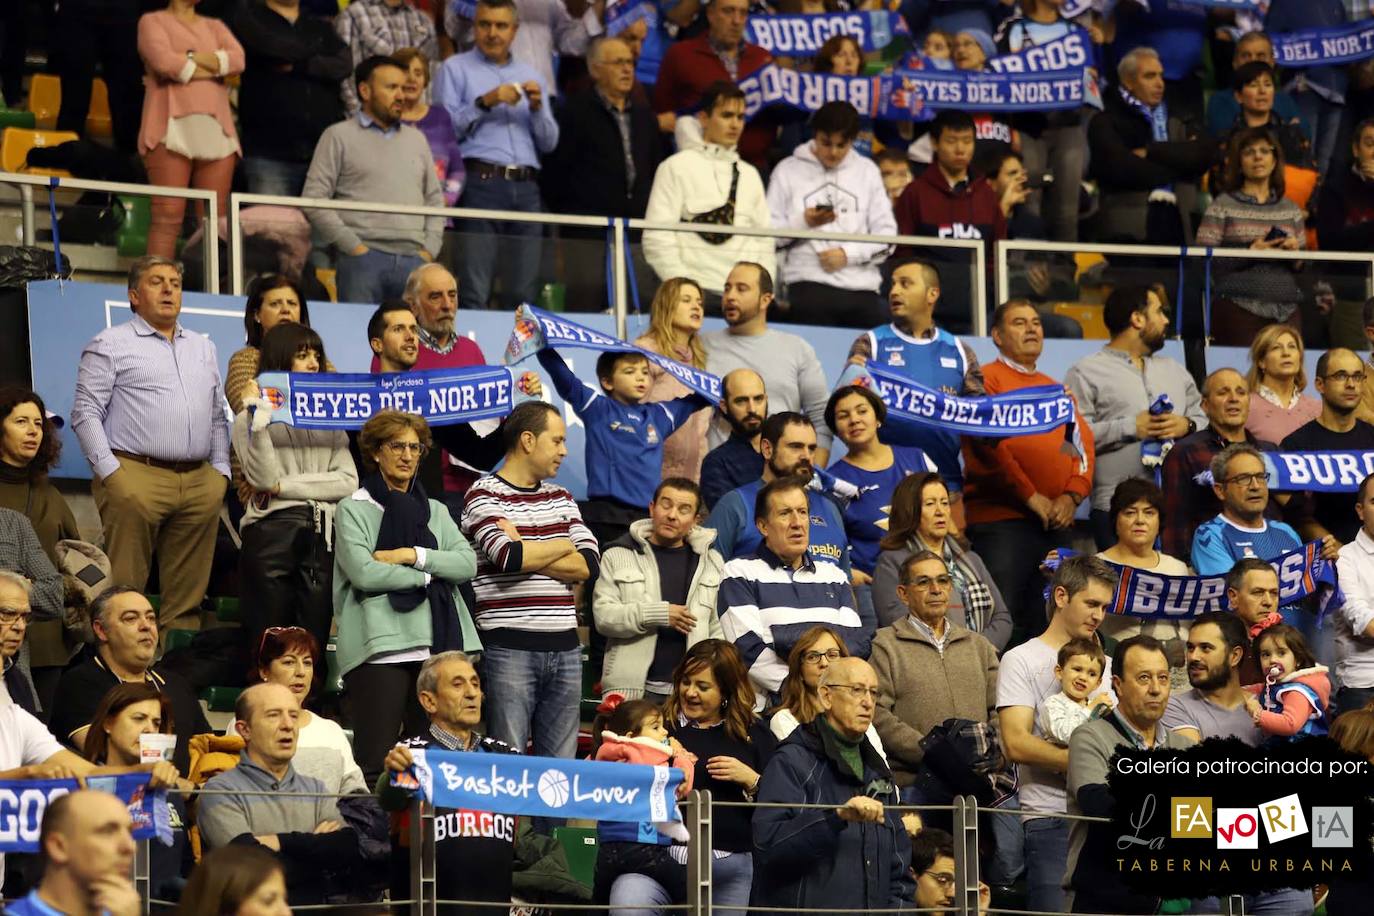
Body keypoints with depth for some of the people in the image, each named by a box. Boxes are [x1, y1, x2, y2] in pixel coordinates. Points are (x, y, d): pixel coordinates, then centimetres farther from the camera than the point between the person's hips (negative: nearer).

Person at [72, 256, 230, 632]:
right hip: (137, 477, -5)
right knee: (124, 590, -10)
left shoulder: (203, 348, 22)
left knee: (188, 593, 4)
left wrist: (221, 470, 12)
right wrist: (110, 472, -10)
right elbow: (86, 414, -2)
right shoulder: (111, 345, 4)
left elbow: (218, 415, 24)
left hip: (201, 483, 6)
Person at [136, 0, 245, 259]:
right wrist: (213, 68, 3)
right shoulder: (153, 21, 12)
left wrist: (187, 59, -4)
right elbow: (163, 61, -8)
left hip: (217, 131, 5)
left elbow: (238, 60, 5)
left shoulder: (215, 27, 25)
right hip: (172, 127, -5)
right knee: (168, 217, -14)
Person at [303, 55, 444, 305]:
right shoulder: (339, 137, 8)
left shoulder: (416, 139, 24)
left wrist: (429, 249, 8)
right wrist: (353, 247, -8)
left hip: (414, 258, 4)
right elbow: (314, 199, 0)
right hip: (363, 256, -4)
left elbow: (435, 199, 25)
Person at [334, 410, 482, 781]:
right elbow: (362, 571, -10)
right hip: (380, 647, -5)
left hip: (437, 646, 5)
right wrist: (425, 576, -3)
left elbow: (468, 563, 5)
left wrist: (412, 555, -6)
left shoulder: (435, 511, 21)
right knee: (375, 760, -10)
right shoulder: (354, 510, 6)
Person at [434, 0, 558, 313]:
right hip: (480, 182, -4)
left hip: (525, 189, 4)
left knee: (523, 293, -1)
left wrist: (537, 107, 0)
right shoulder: (455, 69, 10)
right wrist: (485, 102, -10)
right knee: (474, 293, -12)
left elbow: (549, 143, 17)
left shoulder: (530, 76, 23)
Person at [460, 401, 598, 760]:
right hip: (509, 647, -6)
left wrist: (526, 551, -8)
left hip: (564, 648, 6)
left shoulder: (560, 498, 17)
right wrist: (562, 545, -1)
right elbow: (508, 557, -18)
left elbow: (589, 566, 4)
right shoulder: (485, 495, -1)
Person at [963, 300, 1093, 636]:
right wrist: (1030, 497, -13)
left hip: (1056, 522, 6)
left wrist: (1071, 497, -2)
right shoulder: (986, 380, 1)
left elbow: (1085, 447, 16)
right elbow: (988, 445, -11)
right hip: (1001, 520, -6)